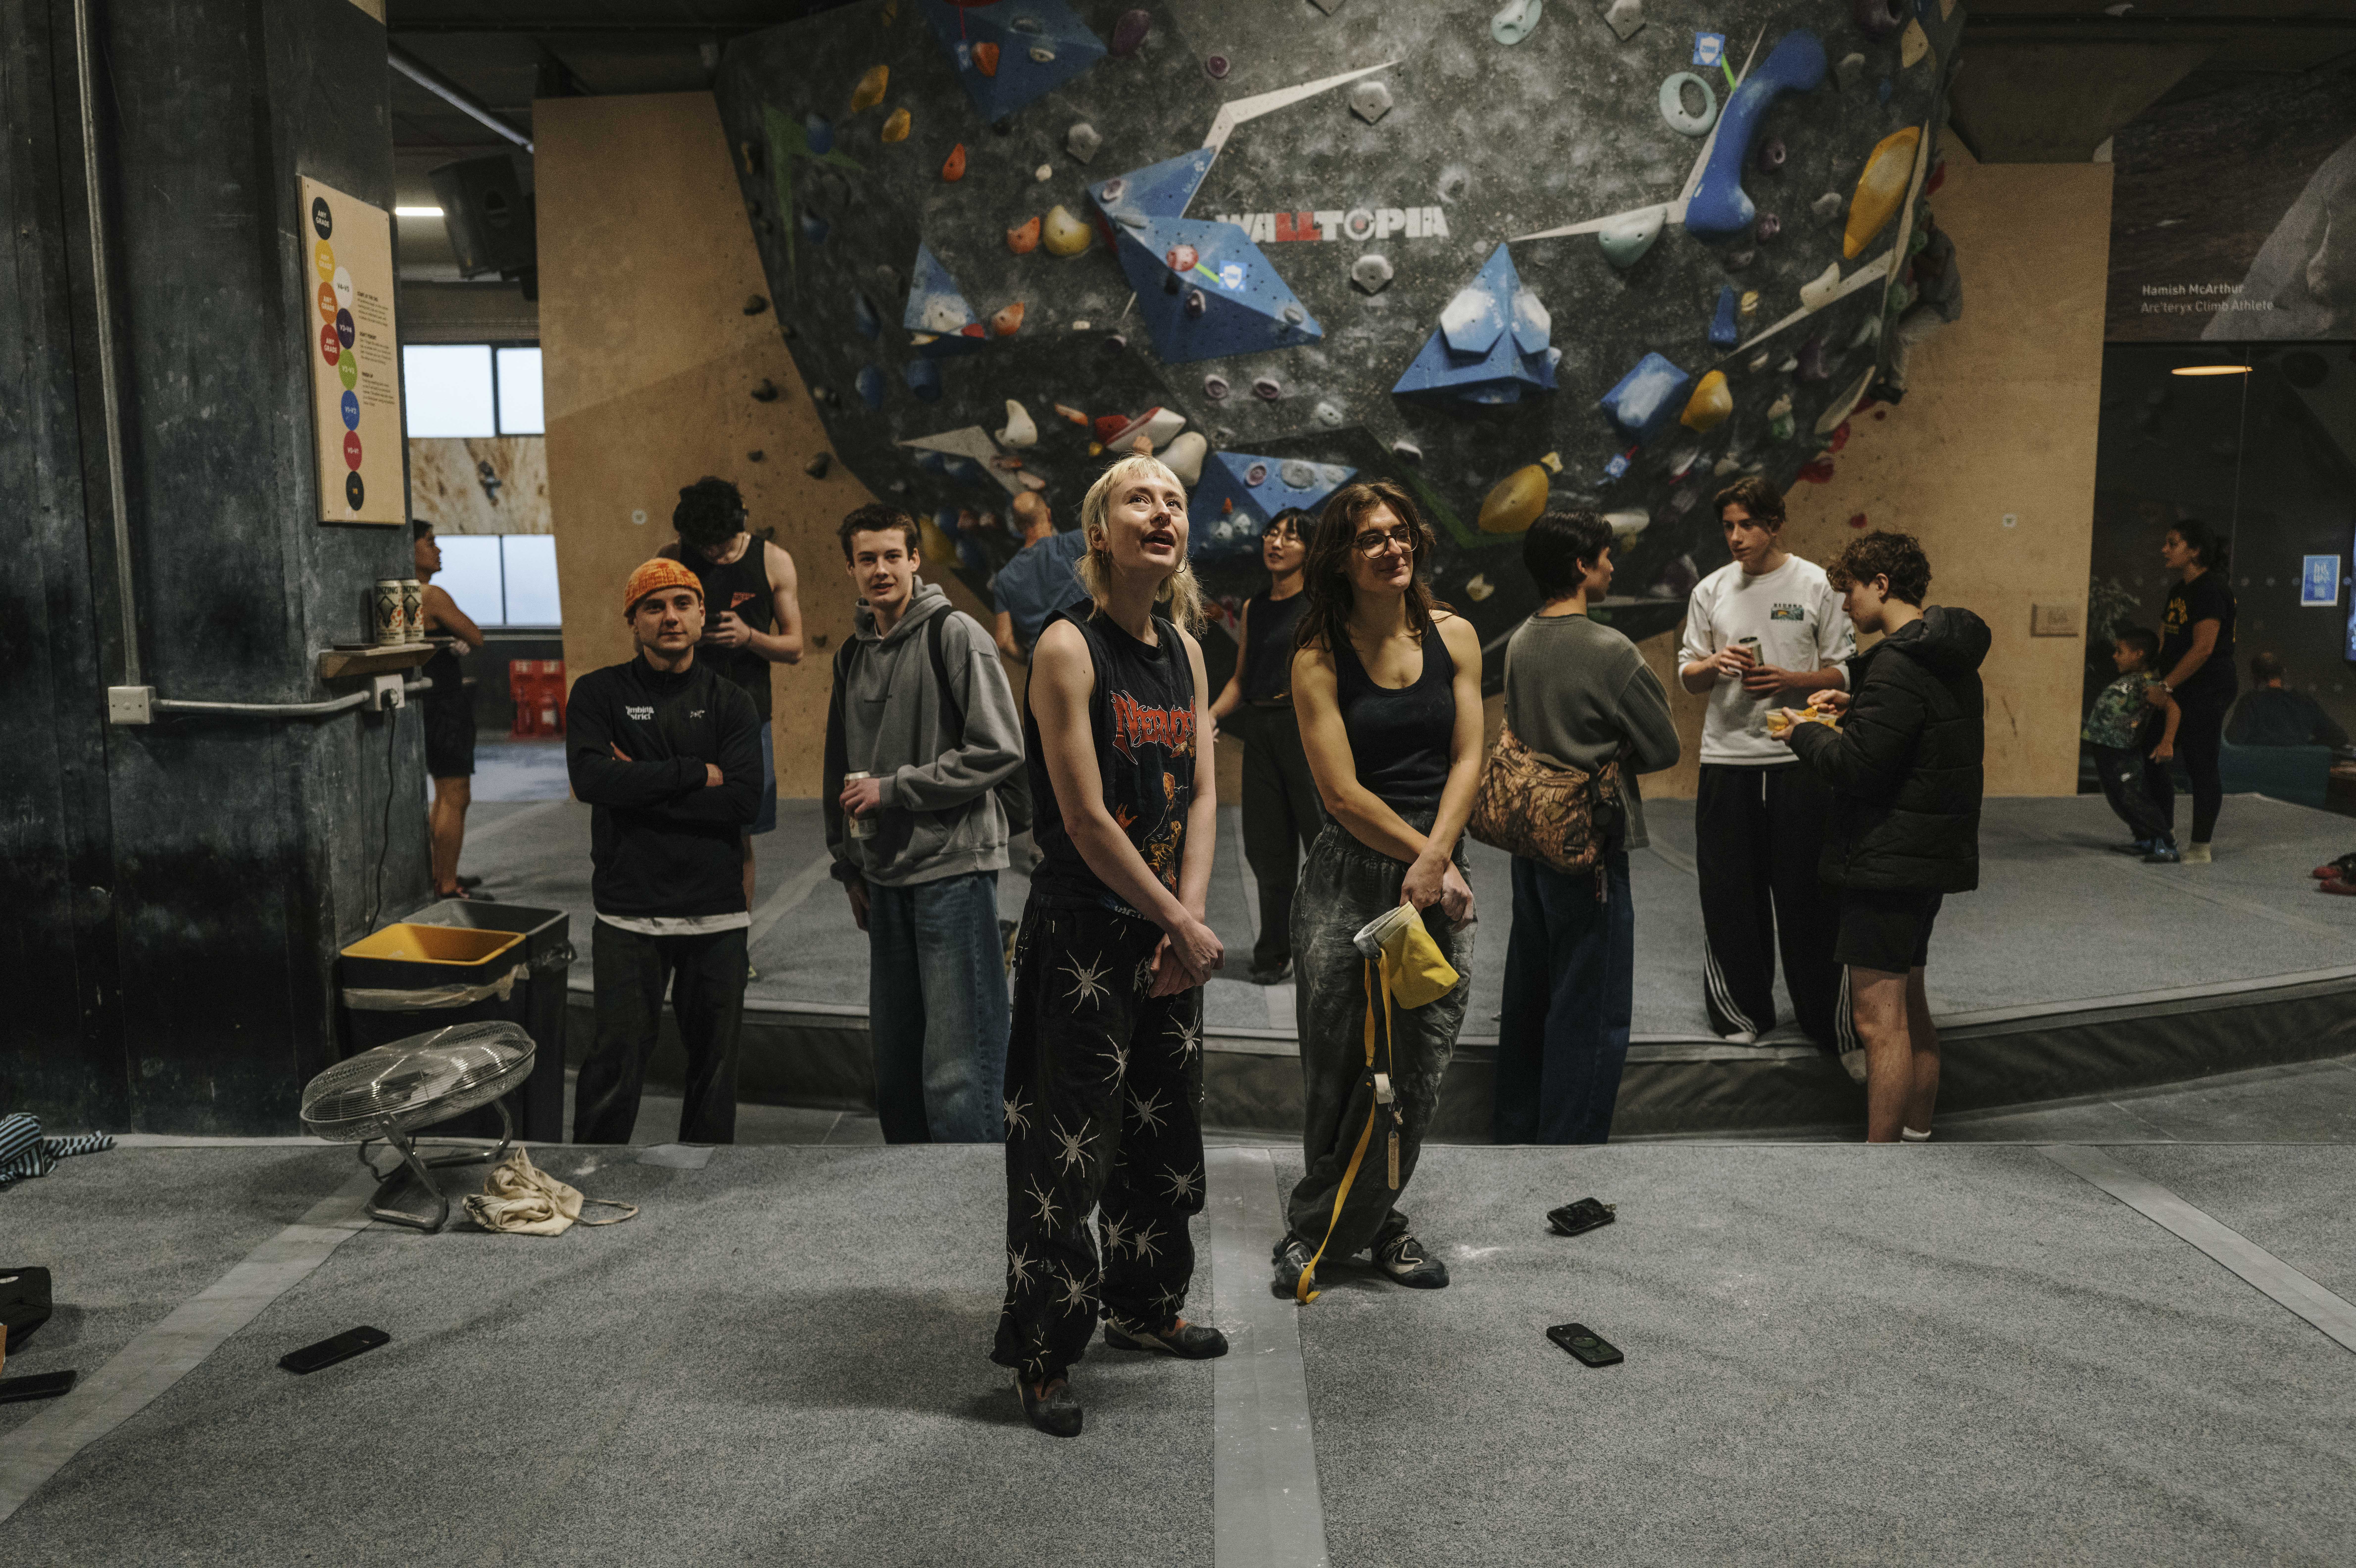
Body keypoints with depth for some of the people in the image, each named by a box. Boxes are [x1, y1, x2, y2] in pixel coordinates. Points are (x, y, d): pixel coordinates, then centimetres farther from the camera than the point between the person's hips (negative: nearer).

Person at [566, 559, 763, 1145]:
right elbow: (590, 777, -14)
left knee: (715, 1062, 10)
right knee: (616, 1061, 0)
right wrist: (695, 774, -11)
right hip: (629, 914, -2)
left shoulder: (730, 702, 7)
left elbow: (744, 801, -8)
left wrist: (643, 786, -10)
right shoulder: (599, 693, 4)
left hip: (717, 913, 2)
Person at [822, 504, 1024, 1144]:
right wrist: (850, 866, 19)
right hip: (885, 877, 7)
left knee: (957, 1073, -7)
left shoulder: (955, 634, -7)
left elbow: (999, 750, -14)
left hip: (952, 869, -7)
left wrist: (894, 789, -12)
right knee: (894, 1064, 14)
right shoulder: (854, 653, 15)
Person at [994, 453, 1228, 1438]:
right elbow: (1086, 820, -18)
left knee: (1165, 1133, 19)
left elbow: (1202, 795, 5)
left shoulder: (1186, 651, 8)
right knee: (1063, 1153, 1)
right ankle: (1042, 1352, 18)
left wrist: (1190, 919, -8)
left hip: (1168, 935, 7)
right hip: (1081, 938, -7)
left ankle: (1145, 1306, 39)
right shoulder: (1069, 646, -14)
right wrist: (1183, 926, -12)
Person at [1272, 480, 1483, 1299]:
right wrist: (1429, 860, -10)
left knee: (1419, 1064, 4)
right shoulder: (1319, 659, -3)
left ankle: (1325, 1223, 21)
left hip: (1439, 873, 3)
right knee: (1341, 1068, 0)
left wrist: (1435, 858, -11)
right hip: (1351, 873, -3)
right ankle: (1325, 1226, 21)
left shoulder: (1454, 636, 8)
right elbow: (1343, 793, -7)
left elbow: (1467, 759, 3)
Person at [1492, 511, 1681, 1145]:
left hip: (1530, 837, 8)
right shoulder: (1609, 651, -17)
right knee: (1591, 1009, 1)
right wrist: (1614, 757, 7)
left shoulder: (1520, 643, 5)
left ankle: (1515, 1127, 30)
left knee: (1529, 992, 18)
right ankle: (1571, 1139, 6)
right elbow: (1664, 749, -11)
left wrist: (1586, 754, 8)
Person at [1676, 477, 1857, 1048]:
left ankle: (1825, 1016, 15)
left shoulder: (1816, 585, 0)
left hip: (1799, 759, -3)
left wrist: (1790, 680, -15)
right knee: (1729, 893, 7)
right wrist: (1713, 665, -10)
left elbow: (1844, 673, 2)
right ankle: (1743, 1010, 23)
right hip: (1726, 759, 3)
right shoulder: (1711, 590, 8)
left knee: (1806, 893, 2)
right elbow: (1687, 676, 12)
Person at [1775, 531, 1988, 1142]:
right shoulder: (1950, 657, 12)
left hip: (1889, 857, -11)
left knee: (1879, 1020, -8)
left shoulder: (1898, 665, -20)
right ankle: (1917, 1132, 33)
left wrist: (1803, 734, -6)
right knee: (1911, 1005, 21)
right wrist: (1857, 706, 16)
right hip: (1931, 855, 11)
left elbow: (1857, 766, -23)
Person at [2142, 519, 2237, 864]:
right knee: (2151, 760, 11)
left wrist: (2166, 687, -21)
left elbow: (2203, 648, -21)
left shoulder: (2210, 590, -15)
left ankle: (2201, 847, 5)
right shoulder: (2180, 590, 16)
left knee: (2201, 767, -3)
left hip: (2206, 693, -10)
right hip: (2181, 693, 10)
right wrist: (2158, 685, 12)